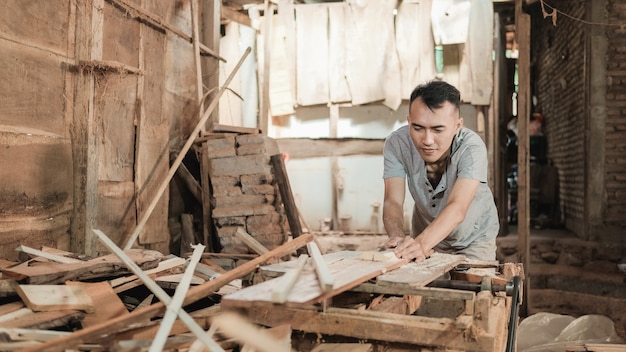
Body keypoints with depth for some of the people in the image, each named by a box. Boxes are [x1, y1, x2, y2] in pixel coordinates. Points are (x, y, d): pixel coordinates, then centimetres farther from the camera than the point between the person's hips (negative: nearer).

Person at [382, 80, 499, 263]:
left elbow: (457, 209, -43)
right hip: (426, 235, 1)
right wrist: (397, 236, -49)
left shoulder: (472, 147, -31)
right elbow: (393, 201, -28)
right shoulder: (396, 143, -24)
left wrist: (421, 243, -60)